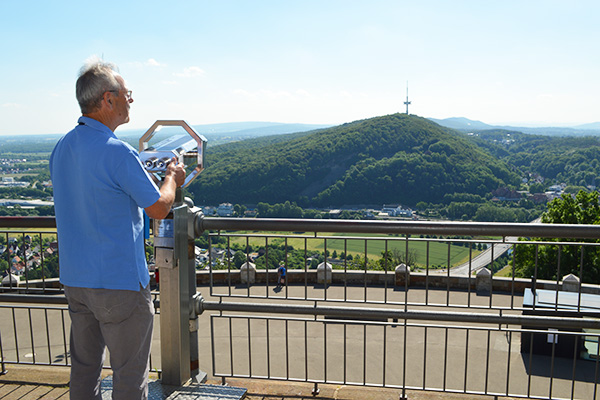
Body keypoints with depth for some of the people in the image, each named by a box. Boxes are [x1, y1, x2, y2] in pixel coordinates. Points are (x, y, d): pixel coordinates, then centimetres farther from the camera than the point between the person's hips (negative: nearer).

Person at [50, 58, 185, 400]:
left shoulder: (62, 147, 5)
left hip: (74, 279, 8)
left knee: (84, 367, 20)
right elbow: (159, 208, -11)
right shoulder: (118, 152, -20)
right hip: (120, 282, -8)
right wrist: (173, 177, 8)